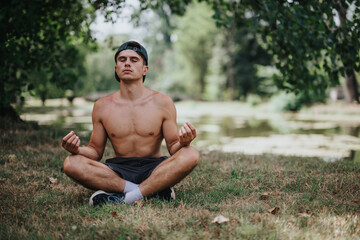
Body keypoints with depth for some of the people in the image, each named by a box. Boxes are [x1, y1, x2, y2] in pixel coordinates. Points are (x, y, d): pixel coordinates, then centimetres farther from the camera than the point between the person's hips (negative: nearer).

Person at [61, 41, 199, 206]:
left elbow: (173, 148, 1)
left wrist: (182, 142, -22)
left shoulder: (162, 103, 0)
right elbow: (96, 151, 9)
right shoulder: (102, 106, 4)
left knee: (191, 155, -29)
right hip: (118, 171, 1)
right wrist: (78, 149, -13)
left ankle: (125, 198, -29)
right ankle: (155, 190, -26)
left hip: (154, 168, -1)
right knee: (71, 163, -25)